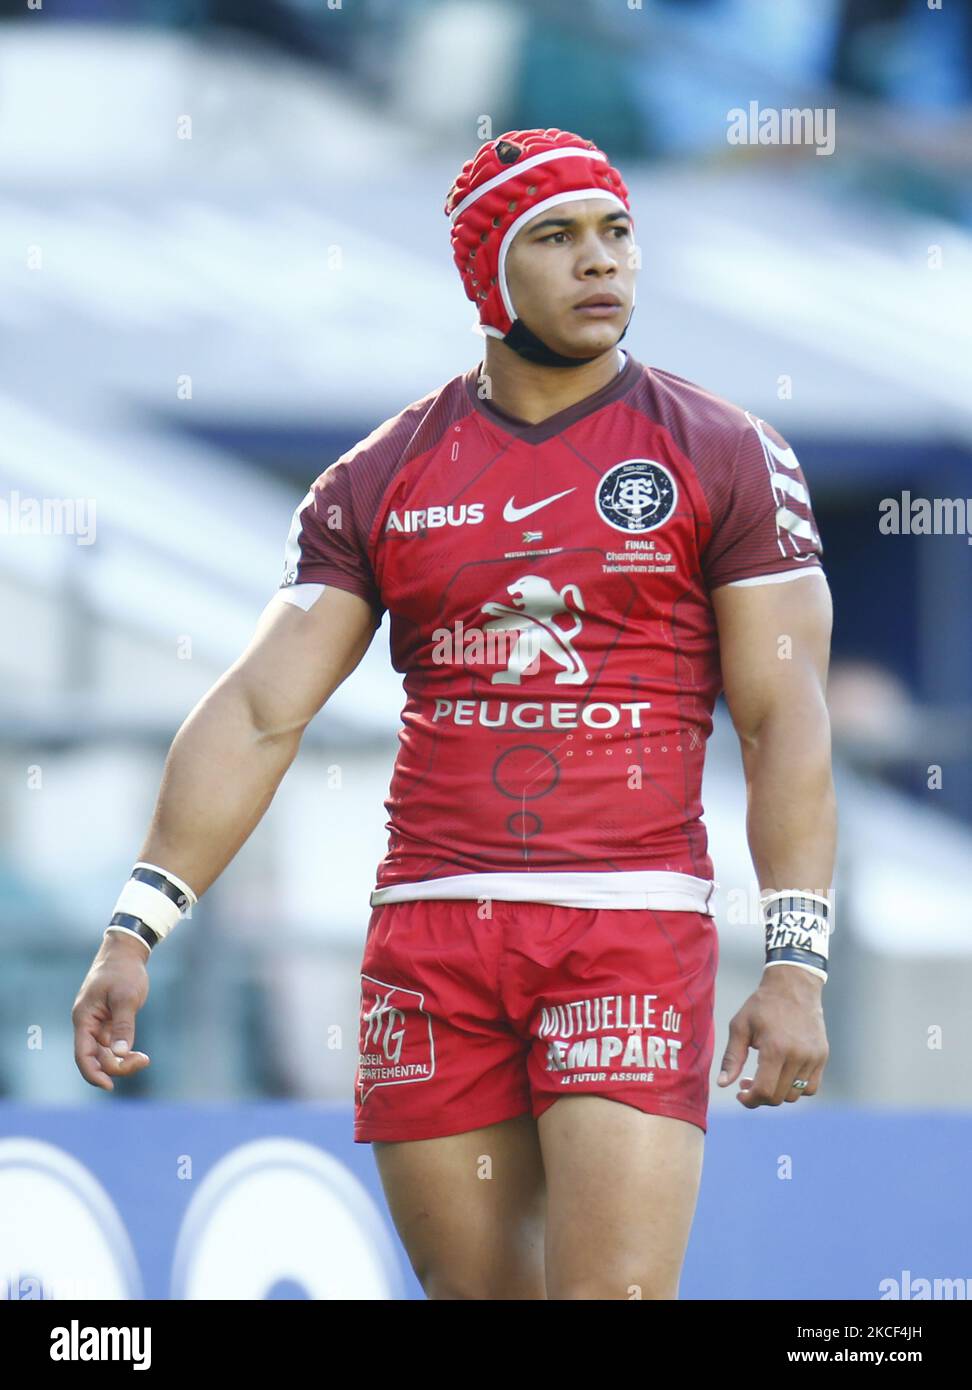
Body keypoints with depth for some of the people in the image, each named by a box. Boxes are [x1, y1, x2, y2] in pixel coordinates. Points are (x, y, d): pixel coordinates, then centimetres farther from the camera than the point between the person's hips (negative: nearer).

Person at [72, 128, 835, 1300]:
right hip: (429, 932, 3)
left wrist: (797, 965, -10)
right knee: (474, 1289, 6)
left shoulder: (724, 459, 3)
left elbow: (786, 722, -1)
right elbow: (259, 712, 6)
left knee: (614, 1292, -14)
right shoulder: (379, 482, 10)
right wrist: (136, 930, -3)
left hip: (634, 923, -3)